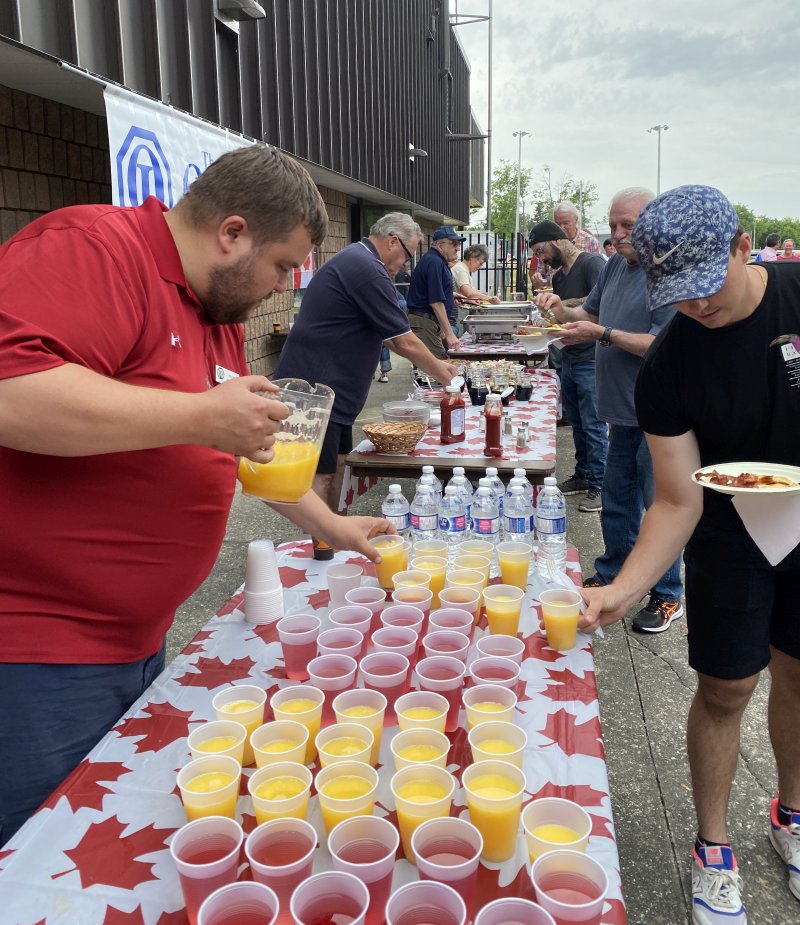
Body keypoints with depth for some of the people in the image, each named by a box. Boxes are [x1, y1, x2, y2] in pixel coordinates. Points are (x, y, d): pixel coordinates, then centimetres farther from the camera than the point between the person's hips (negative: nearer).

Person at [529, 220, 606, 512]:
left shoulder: (591, 263, -11)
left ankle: (599, 485, 4)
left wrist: (562, 303, -19)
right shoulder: (559, 275, 17)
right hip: (569, 359, 9)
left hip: (591, 359, -9)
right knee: (576, 422, 15)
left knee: (593, 425, -4)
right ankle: (582, 476, 27)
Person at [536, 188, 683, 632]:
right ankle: (610, 576, 33)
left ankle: (667, 596, 16)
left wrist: (601, 334, -23)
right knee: (617, 499, 18)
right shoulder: (615, 264, 10)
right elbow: (593, 312, 22)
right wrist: (563, 311, 2)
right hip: (624, 411, 8)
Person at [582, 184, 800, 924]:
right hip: (733, 537, -1)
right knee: (725, 690, 4)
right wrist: (623, 589, -29)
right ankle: (714, 848, 27)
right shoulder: (668, 369, -19)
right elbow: (680, 501, -17)